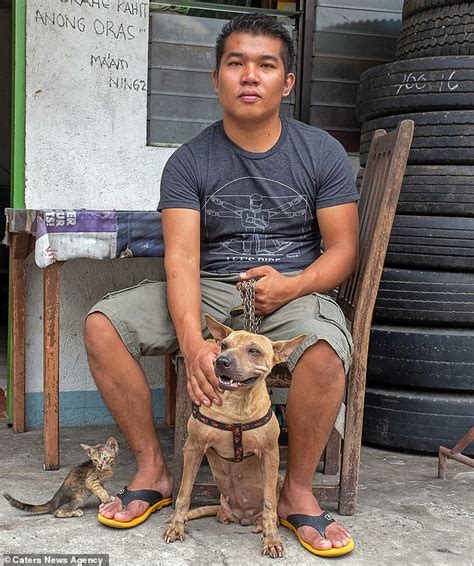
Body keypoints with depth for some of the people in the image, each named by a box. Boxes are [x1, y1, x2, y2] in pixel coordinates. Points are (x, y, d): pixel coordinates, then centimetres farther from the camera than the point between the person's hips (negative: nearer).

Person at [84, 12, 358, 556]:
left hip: (294, 291, -1)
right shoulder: (189, 162, 0)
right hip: (208, 291, 2)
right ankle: (152, 469, -3)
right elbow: (182, 258, -12)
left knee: (325, 352, -35)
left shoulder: (322, 153, 2)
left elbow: (342, 249, 1)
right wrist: (193, 341, -30)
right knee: (102, 325, -18)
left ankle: (297, 490, -10)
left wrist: (291, 285, -20)